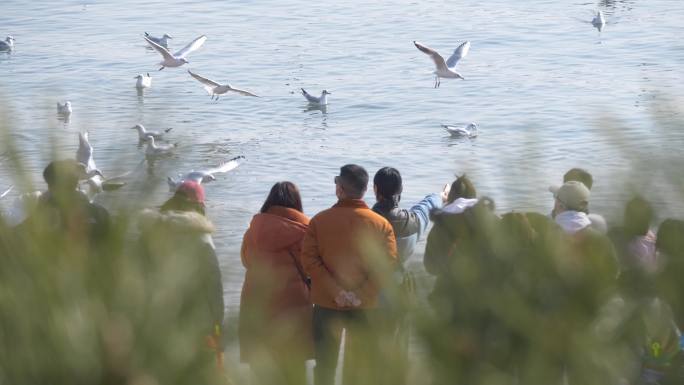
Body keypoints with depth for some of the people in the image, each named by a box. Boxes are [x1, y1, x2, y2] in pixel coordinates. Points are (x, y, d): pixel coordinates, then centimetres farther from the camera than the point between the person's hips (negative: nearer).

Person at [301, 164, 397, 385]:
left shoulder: (319, 221, -4)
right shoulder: (381, 224, -5)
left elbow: (309, 260, -11)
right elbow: (386, 265, -13)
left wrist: (336, 292, -15)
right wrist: (362, 294, -15)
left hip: (326, 303, 0)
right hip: (365, 307, 0)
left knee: (325, 366, 10)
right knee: (363, 367, 10)